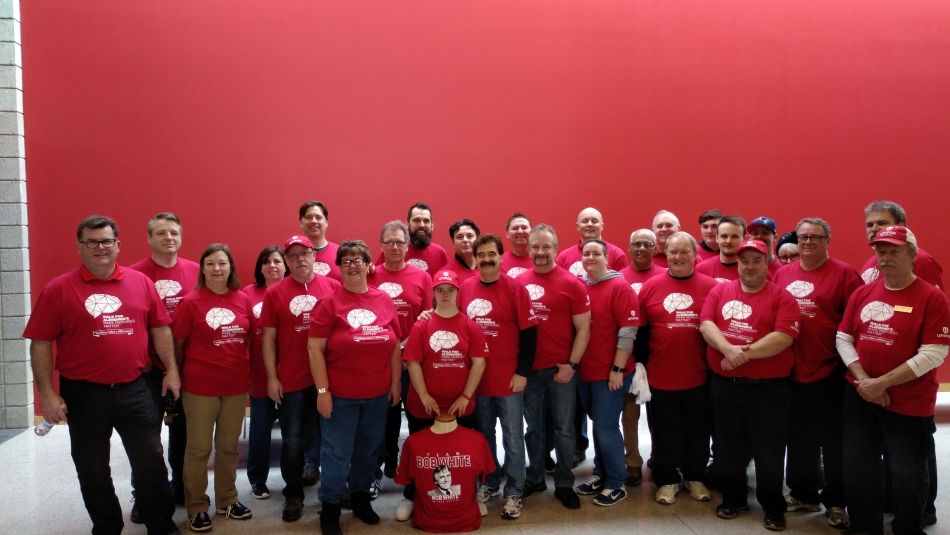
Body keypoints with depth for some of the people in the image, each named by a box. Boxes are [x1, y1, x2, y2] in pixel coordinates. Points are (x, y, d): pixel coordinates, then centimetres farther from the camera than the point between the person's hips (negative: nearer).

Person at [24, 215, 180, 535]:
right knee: (93, 469, 13)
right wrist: (47, 393, -9)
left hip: (134, 390, 2)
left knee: (151, 462, 10)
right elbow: (41, 344, -5)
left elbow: (160, 328, 8)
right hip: (83, 394, -1)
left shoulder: (141, 282, 2)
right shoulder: (58, 289, -6)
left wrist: (171, 370, 3)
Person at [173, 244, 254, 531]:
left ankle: (227, 500, 31)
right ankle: (197, 507, 22)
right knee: (199, 448, 8)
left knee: (229, 446, 16)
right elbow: (178, 344, -3)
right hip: (200, 386, -3)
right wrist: (180, 377, 1)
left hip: (237, 385, 4)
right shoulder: (191, 302, -9)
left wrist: (248, 372, 7)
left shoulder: (243, 300, 0)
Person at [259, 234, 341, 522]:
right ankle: (293, 495, 27)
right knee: (292, 442, 10)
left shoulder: (333, 287, -1)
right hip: (290, 381, 0)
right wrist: (272, 378, -3)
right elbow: (268, 338, 0)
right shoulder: (274, 293, -1)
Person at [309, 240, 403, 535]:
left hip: (378, 394, 4)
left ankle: (360, 496, 36)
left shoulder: (384, 300, 3)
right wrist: (322, 390, -13)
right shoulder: (329, 303, -7)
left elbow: (395, 345, 8)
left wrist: (395, 382, 6)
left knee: (370, 450, 16)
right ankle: (330, 508, 21)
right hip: (340, 394, -3)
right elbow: (315, 348, -9)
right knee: (337, 453, 5)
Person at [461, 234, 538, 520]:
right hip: (475, 377, 3)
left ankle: (514, 492, 18)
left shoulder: (515, 288, -8)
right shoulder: (465, 288, 2)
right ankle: (489, 483, 33)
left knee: (512, 438, 6)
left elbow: (529, 333, -7)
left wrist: (522, 372, -10)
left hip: (509, 378, -3)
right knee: (483, 435, 16)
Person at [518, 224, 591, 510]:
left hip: (561, 369, -2)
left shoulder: (572, 284, -6)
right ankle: (534, 478, 29)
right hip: (529, 369, 3)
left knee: (564, 429, 7)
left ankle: (564, 484, 21)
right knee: (534, 428, 14)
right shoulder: (519, 282, 3)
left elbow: (583, 329, -5)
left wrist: (571, 365, -10)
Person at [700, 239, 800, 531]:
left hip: (768, 387, -3)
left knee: (769, 451, 7)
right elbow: (706, 324, -5)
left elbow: (783, 338, -16)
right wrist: (728, 349, -22)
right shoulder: (719, 291, 6)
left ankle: (773, 508, 24)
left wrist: (745, 353, -21)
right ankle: (733, 499, 32)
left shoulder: (782, 298, -4)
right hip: (724, 384, 3)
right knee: (728, 447, 15)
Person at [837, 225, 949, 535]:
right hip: (859, 398, 5)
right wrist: (863, 379, -10)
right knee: (858, 470, 14)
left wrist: (883, 382, -19)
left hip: (909, 404, -5)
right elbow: (843, 339, 5)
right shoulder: (862, 293, 5)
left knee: (908, 475, 7)